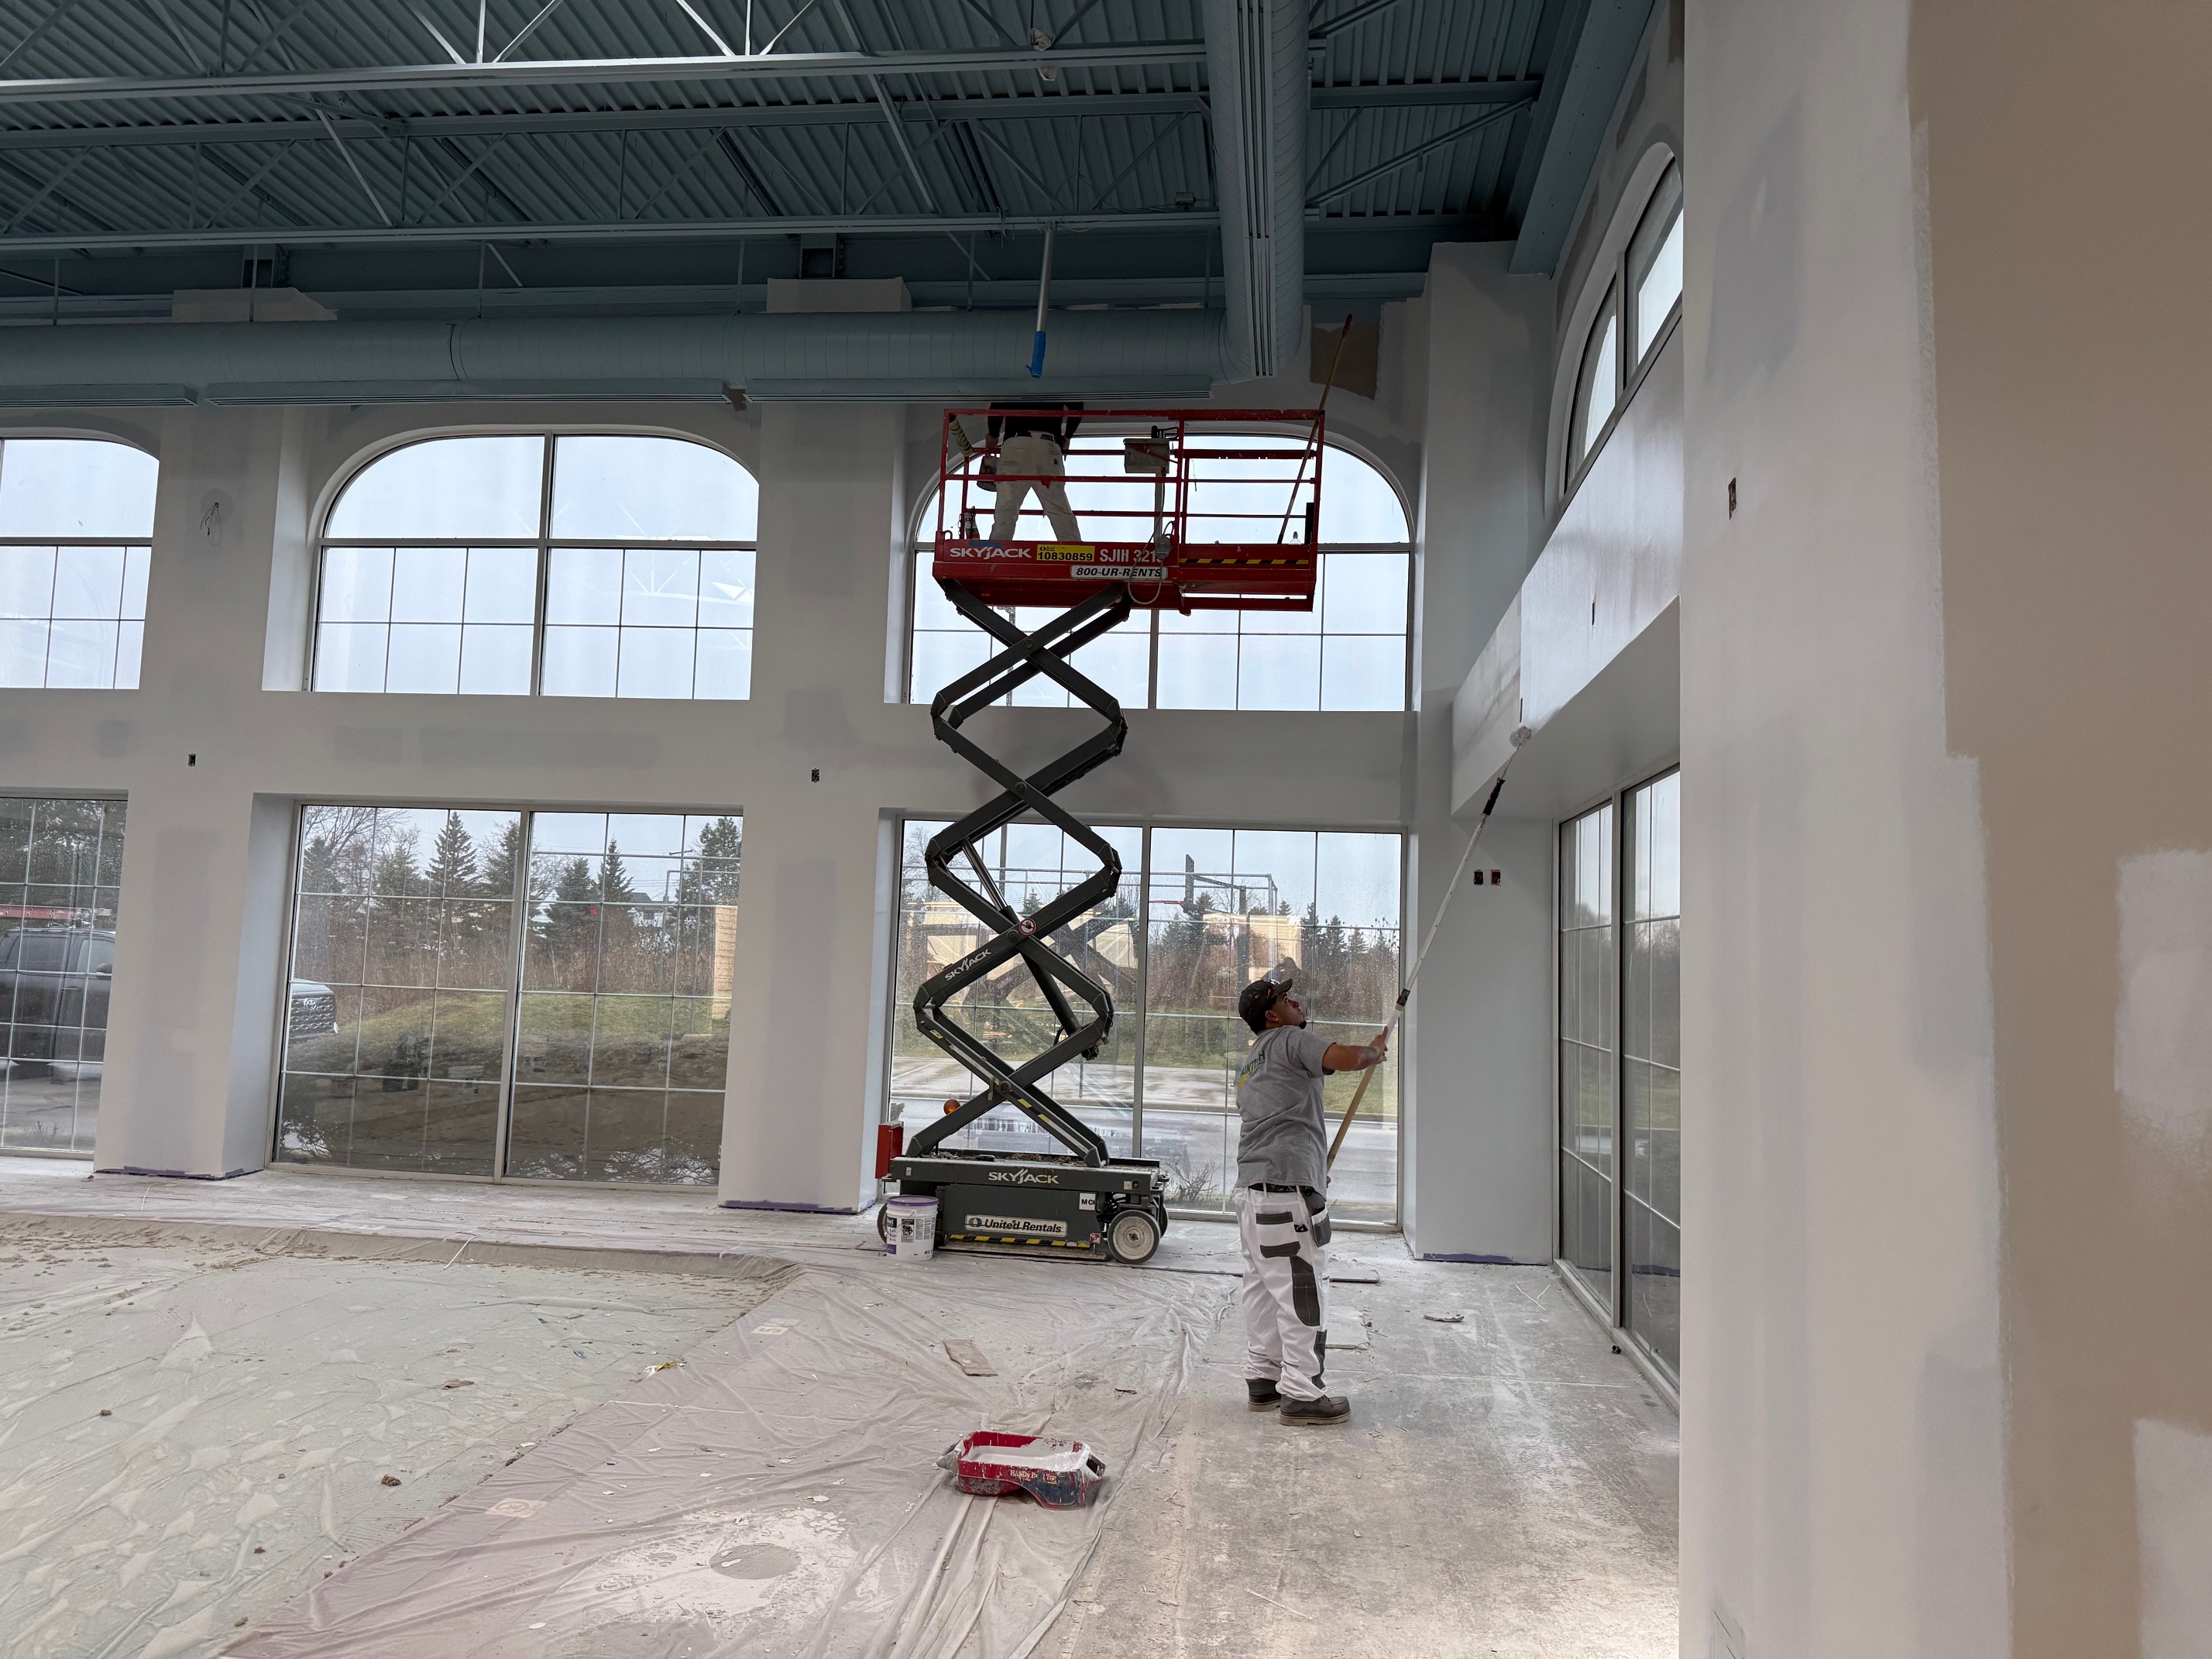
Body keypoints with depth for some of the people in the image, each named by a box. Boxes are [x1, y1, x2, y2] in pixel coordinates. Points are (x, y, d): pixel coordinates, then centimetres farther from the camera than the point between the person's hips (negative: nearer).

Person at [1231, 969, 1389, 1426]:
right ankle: (1301, 1394, 1)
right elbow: (1347, 1058, -18)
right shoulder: (1288, 1040, -5)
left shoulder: (1248, 1065, 24)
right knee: (1303, 1291, -3)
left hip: (1251, 1188, 10)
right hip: (1288, 1188, -10)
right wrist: (1376, 1049, 3)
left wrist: (1314, 1168, 34)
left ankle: (1262, 1378, 23)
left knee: (1262, 1286, 16)